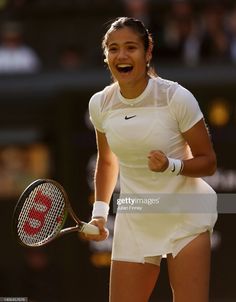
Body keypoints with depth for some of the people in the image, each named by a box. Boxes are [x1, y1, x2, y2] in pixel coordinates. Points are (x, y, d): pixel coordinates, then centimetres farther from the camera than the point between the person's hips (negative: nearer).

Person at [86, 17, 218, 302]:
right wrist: (99, 211, 7)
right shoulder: (100, 104, -3)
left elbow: (208, 162, -8)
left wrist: (171, 166, -27)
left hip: (186, 216, -3)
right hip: (134, 222, 3)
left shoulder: (177, 98, -16)